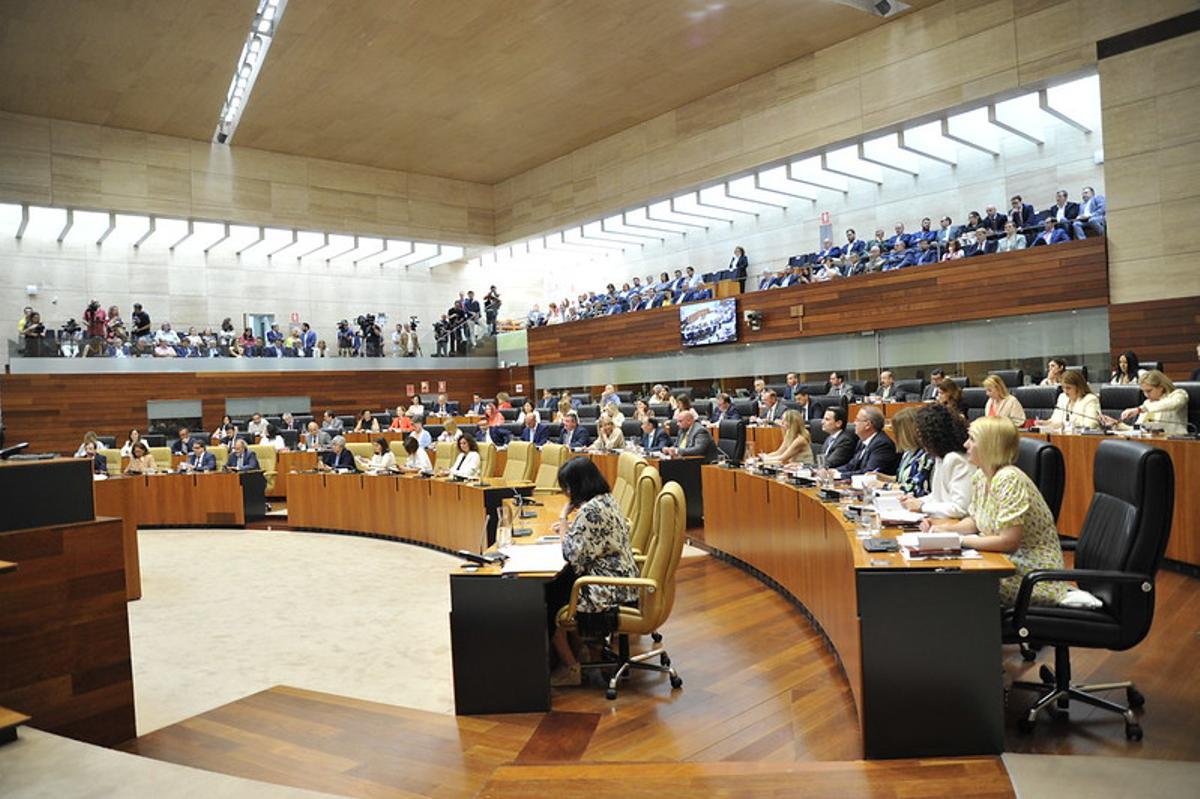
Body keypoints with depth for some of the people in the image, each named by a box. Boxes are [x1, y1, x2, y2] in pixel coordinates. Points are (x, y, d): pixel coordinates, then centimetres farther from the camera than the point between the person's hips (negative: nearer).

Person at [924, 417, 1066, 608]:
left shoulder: (1009, 480, -22)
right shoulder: (980, 476, 5)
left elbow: (1008, 542, -25)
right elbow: (975, 521, 16)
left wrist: (961, 541, -20)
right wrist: (943, 529, -1)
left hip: (1032, 570, -8)